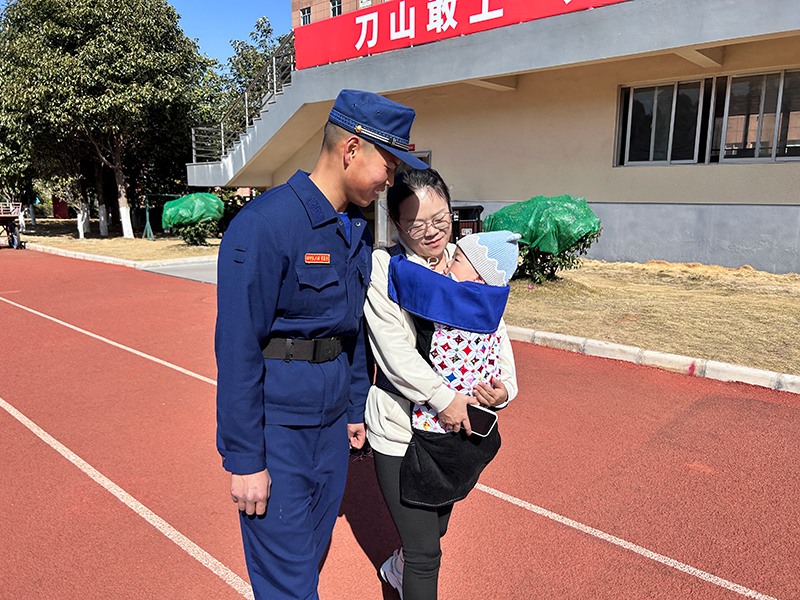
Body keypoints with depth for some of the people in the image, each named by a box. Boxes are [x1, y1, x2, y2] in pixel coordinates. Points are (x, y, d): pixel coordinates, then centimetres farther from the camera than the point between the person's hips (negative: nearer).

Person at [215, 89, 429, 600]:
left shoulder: (357, 231, 7)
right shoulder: (264, 224, -19)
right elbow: (237, 349, -19)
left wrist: (356, 409, 16)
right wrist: (244, 458, -15)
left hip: (330, 421, 7)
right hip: (276, 427, -7)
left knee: (314, 544, 21)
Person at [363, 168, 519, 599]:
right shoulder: (382, 267, -13)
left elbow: (494, 330, 3)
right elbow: (394, 349, -19)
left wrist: (504, 386, -12)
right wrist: (443, 398, -21)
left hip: (458, 423, 6)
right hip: (401, 428, -5)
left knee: (436, 526, 27)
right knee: (426, 551, 3)